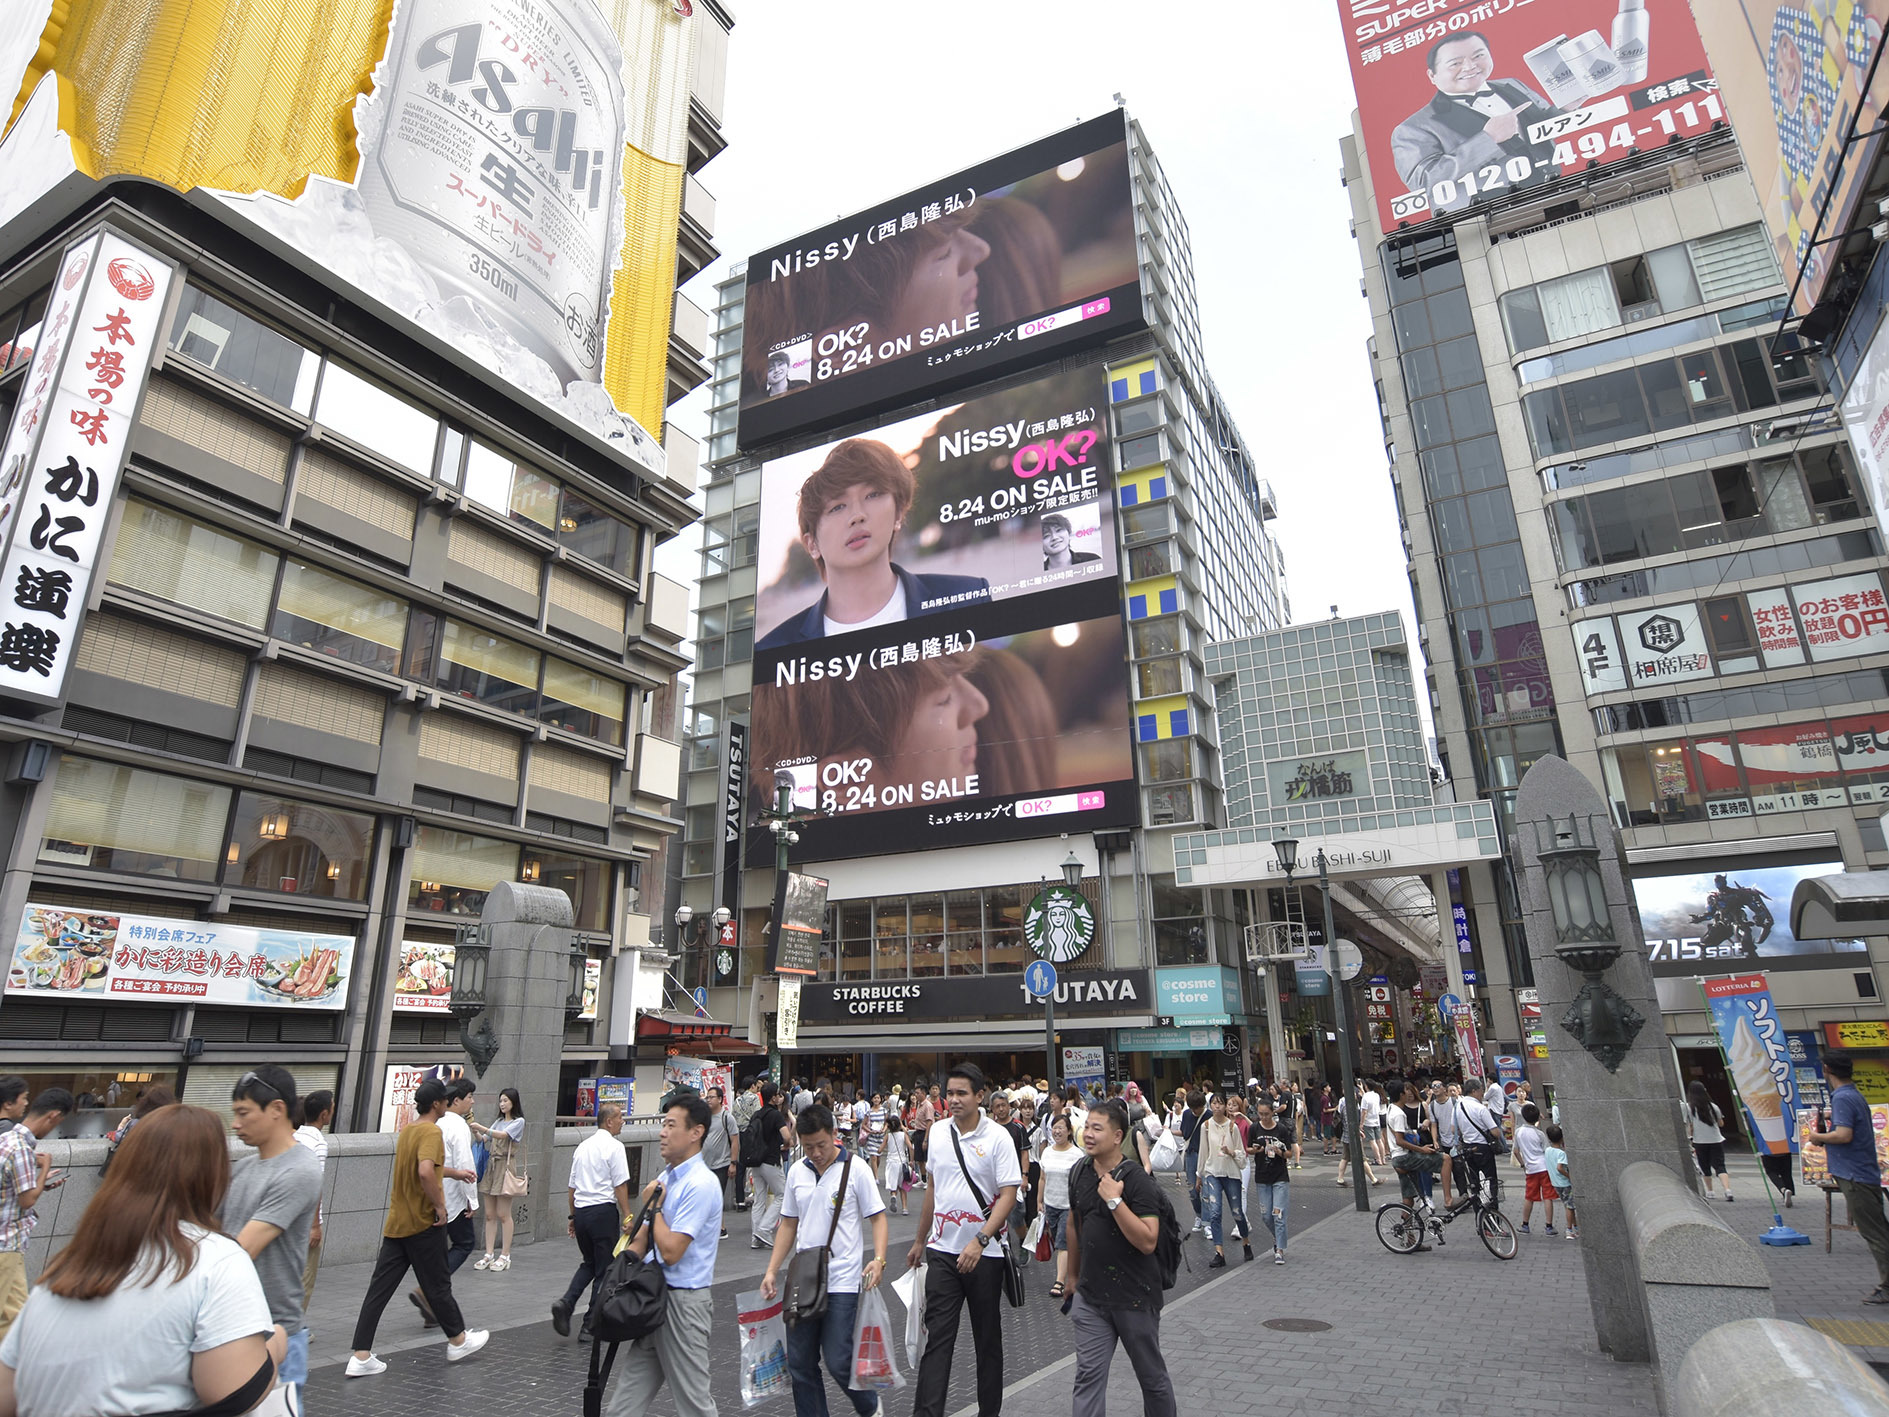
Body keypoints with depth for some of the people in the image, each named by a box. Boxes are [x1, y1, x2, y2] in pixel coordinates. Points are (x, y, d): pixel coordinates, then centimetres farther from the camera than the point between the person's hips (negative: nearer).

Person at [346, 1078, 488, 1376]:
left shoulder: (406, 1130, 10)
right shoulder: (432, 1132, -18)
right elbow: (425, 1172, -34)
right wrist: (440, 1206, -20)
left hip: (395, 1223, 8)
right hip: (423, 1223, -7)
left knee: (379, 1289, 7)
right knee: (438, 1286, 7)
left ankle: (361, 1357, 6)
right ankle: (458, 1341, 23)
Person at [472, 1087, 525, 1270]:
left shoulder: (518, 1122, -3)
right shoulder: (498, 1121, 18)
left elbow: (502, 1135, -19)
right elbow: (484, 1140, 10)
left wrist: (481, 1128, -25)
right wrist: (475, 1132, -9)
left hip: (506, 1168, -6)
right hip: (491, 1166, 6)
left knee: (503, 1214, -3)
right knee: (490, 1214, 6)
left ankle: (505, 1256, 4)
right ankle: (489, 1255, 12)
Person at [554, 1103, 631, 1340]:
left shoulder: (582, 1146, 12)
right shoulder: (614, 1146, -10)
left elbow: (572, 1186, 17)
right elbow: (620, 1185, -14)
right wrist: (627, 1216, -9)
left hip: (581, 1211, 7)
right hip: (603, 1210, -7)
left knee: (589, 1263, 22)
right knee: (604, 1269, 6)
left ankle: (566, 1302, 1)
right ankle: (591, 1325, 9)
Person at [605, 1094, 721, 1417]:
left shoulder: (700, 1184, -20)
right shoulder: (665, 1177, 9)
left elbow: (670, 1251, -23)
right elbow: (643, 1238, 15)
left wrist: (653, 1205, -11)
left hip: (683, 1301, -9)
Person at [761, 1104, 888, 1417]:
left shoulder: (855, 1170, -8)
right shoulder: (797, 1172, 6)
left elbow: (877, 1217, -6)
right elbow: (788, 1224, 15)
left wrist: (878, 1259, -20)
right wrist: (772, 1270, 10)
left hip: (842, 1282, -5)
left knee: (837, 1361, -3)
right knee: (799, 1363, 8)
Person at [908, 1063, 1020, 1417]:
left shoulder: (998, 1137, -12)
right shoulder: (938, 1131, 3)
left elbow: (1008, 1195, -14)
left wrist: (980, 1240, -25)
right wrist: (920, 1241, 19)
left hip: (985, 1254, -3)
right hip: (942, 1251, 3)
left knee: (988, 1340, 12)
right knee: (937, 1338, 0)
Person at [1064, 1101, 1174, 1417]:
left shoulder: (1137, 1180, -17)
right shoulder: (1079, 1174, 2)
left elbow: (1148, 1242, -25)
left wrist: (1114, 1200, -30)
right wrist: (1073, 1275, 24)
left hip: (1134, 1296, -4)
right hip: (1090, 1295, 5)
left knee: (1151, 1374, 14)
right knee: (1088, 1374, 2)